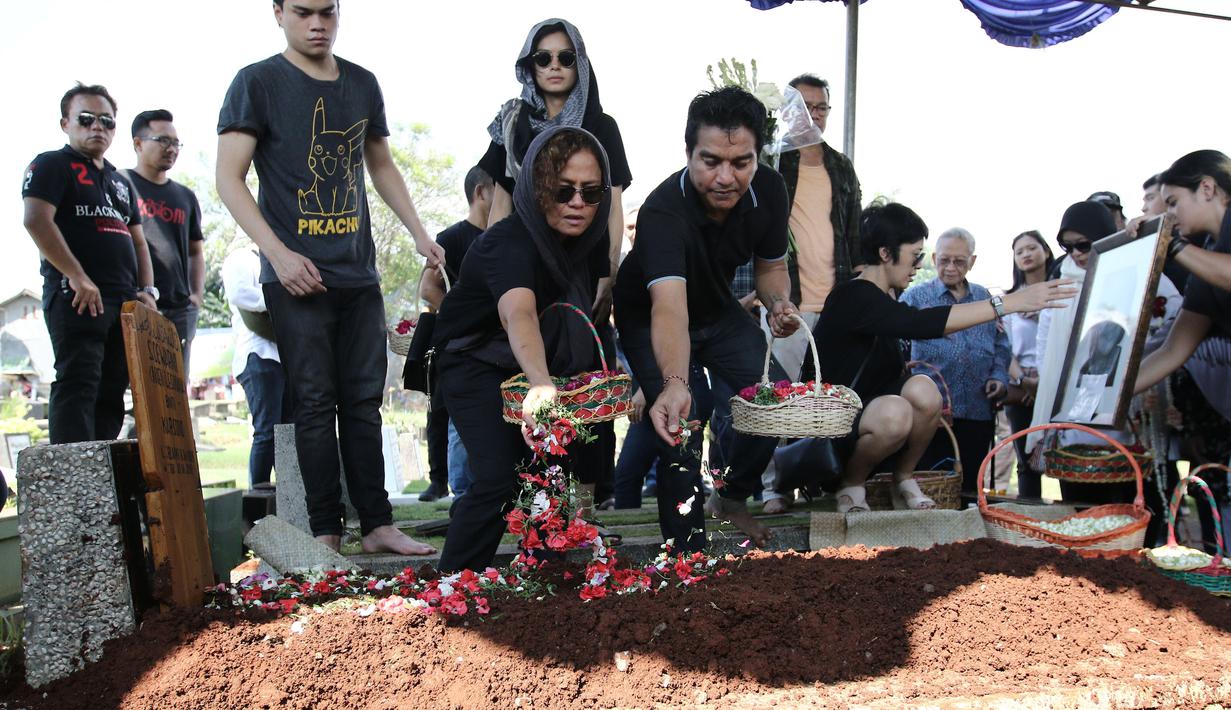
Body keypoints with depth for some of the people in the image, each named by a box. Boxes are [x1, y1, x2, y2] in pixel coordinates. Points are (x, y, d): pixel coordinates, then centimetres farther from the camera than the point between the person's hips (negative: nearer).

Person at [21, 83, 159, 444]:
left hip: (124, 302, 7)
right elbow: (36, 220, -12)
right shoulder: (52, 165, 3)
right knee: (78, 386, -14)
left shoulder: (119, 182, 25)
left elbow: (138, 241, 25)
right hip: (77, 297, -7)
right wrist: (77, 277, -18)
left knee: (111, 393, 5)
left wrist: (148, 289, 9)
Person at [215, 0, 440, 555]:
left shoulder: (362, 84, 14)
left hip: (359, 274, 5)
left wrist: (418, 232, 14)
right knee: (316, 404, -3)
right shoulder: (257, 82, 0)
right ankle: (325, 532, 5)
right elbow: (229, 179, -6)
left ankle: (377, 524, 12)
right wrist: (279, 253, -16)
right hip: (297, 276, -4)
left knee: (364, 402, 6)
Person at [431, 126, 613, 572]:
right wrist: (541, 384, -71)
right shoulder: (510, 243, -32)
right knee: (501, 479, -22)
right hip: (476, 364, -6)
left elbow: (588, 305, 8)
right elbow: (519, 315, -53)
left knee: (569, 464, -2)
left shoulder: (588, 237, -10)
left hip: (541, 364, 7)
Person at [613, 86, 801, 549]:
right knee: (679, 432, -19)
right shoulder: (662, 211, -39)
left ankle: (731, 499, 26)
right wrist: (675, 384, -70)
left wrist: (779, 304, -24)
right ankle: (687, 557, -3)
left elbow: (771, 266, -2)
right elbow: (669, 308, -53)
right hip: (651, 320, -5)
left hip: (718, 311, 5)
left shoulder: (768, 190, -19)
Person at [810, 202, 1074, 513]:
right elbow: (920, 323, -34)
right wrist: (1010, 302, -34)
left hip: (867, 413, 8)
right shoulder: (854, 297, -20)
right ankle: (850, 485, -7)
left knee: (922, 389, -21)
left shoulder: (885, 298, 10)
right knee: (894, 412, -36)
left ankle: (904, 479, 2)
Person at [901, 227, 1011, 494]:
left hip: (978, 414, 4)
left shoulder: (984, 298, 17)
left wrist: (999, 377, 2)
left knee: (969, 487, 9)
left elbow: (1001, 346, 19)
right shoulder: (915, 297, 5)